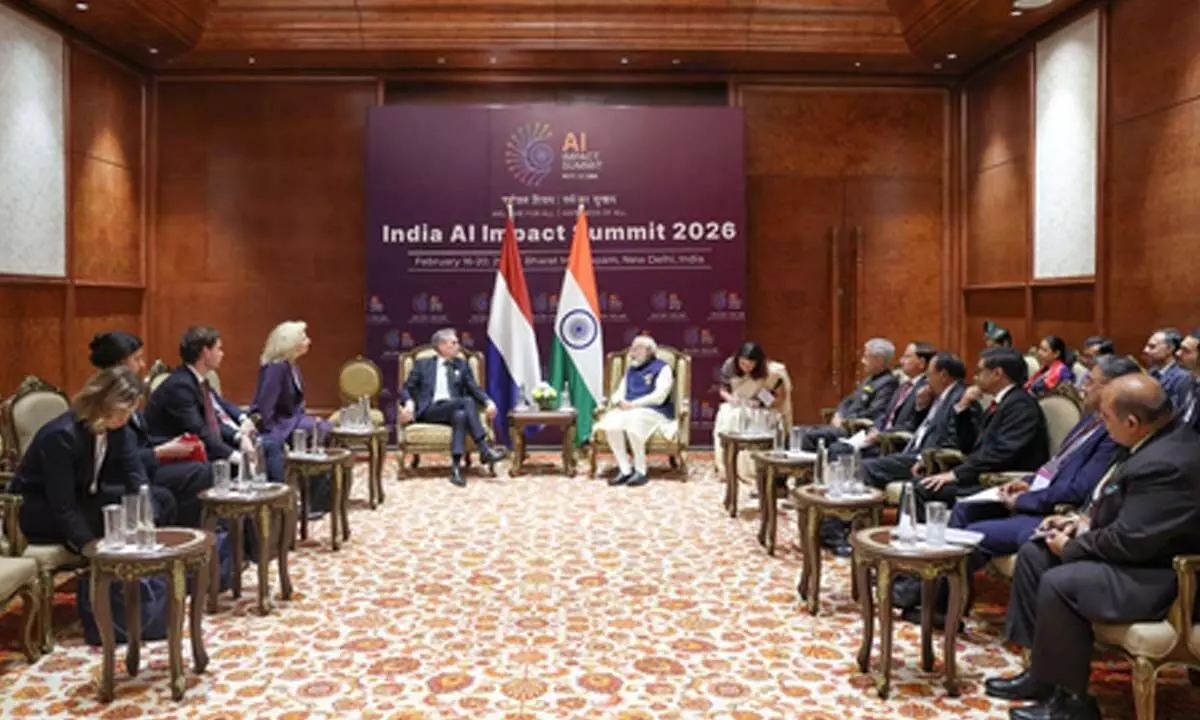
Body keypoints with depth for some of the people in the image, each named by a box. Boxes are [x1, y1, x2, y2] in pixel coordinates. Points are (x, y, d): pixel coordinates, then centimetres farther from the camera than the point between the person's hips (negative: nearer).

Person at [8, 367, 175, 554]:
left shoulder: (115, 427, -9)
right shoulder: (62, 435, -30)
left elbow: (136, 475, -13)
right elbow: (63, 509, -30)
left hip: (82, 498, 7)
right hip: (37, 511, -7)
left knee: (163, 500, -7)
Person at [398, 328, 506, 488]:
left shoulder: (462, 365, 20)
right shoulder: (423, 364, 14)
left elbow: (474, 389, 10)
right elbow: (406, 389, 9)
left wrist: (488, 402, -11)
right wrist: (409, 403, -15)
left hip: (454, 409, 3)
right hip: (430, 411, -3)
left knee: (461, 414, -36)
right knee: (468, 401, -31)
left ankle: (455, 468, -43)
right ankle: (484, 450, -38)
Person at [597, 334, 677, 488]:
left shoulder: (662, 368, 3)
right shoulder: (631, 369, 24)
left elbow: (659, 397, -10)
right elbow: (619, 392, 17)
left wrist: (634, 404, -17)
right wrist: (620, 402, -8)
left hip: (655, 412, -6)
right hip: (628, 410, 6)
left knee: (633, 419, -39)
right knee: (611, 421, -29)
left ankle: (640, 471, -27)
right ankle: (624, 470, -23)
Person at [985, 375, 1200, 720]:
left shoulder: (1167, 464, -30)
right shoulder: (1156, 439, 2)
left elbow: (1129, 542, -28)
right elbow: (1113, 500, 18)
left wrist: (1071, 546, -13)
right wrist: (1083, 520, 4)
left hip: (1158, 572, -11)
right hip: (1135, 547, 11)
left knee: (1059, 583, -26)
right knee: (1033, 554, 7)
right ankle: (1042, 670, 13)